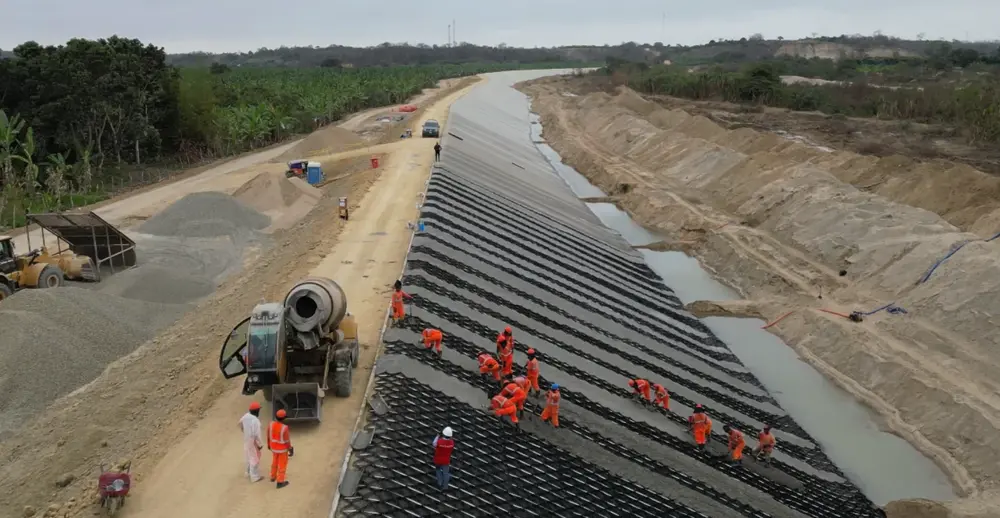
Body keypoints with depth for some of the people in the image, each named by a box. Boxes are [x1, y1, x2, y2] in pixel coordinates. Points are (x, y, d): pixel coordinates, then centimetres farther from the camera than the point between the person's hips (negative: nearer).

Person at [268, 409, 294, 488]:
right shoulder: (284, 428, -31)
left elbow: (268, 435, -1)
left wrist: (269, 444, 17)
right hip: (282, 448, -6)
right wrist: (290, 449, -5)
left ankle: (273, 477, 45)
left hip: (274, 447, 6)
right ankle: (280, 482, 20)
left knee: (275, 461, 28)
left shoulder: (271, 424, -15)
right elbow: (287, 440, -21)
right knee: (282, 464, 11)